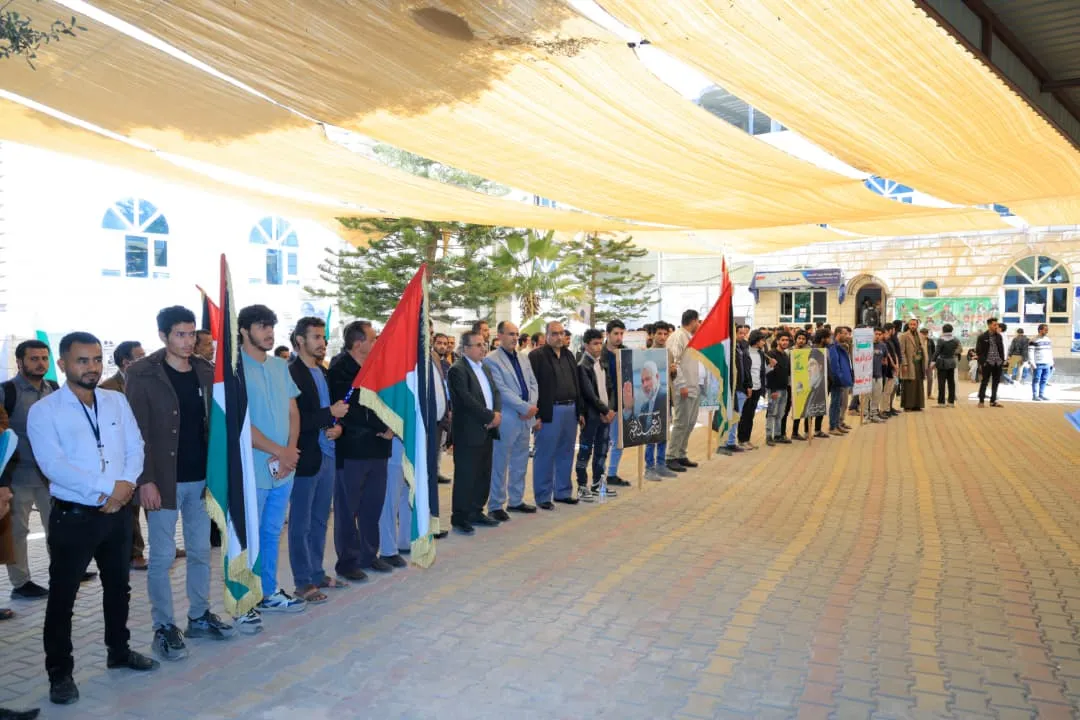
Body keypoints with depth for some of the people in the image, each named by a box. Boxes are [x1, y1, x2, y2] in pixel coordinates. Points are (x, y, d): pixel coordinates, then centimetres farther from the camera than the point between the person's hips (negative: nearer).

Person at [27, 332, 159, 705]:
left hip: (118, 513, 5)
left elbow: (135, 447, 2)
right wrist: (108, 487, -22)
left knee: (118, 586, 18)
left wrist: (126, 485, -15)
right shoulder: (43, 411, -9)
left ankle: (119, 651, 35)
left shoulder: (117, 401, 5)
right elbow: (53, 465, -19)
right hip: (72, 517, -4)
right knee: (62, 596, 5)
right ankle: (60, 672, 20)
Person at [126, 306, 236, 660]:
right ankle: (164, 628, 14)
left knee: (200, 551, 13)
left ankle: (199, 617, 26)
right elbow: (138, 433, -10)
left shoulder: (205, 372, 6)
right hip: (163, 480, -5)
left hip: (202, 478, 5)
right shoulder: (143, 375, -7)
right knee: (162, 556, 3)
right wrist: (146, 480, -15)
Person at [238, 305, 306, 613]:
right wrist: (280, 451, -13)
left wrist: (290, 451, -5)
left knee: (272, 533, 17)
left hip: (284, 469, 6)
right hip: (252, 470, -6)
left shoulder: (281, 366, 10)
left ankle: (269, 593, 30)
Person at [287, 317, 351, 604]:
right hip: (305, 458, -8)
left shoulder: (323, 372, 13)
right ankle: (303, 582, 13)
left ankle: (317, 573, 28)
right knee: (301, 523, 4)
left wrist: (337, 426, -1)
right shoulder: (290, 373, -12)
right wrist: (330, 414, -18)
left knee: (320, 520, 16)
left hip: (327, 455, 8)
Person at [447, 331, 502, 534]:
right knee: (465, 476, -1)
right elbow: (467, 400, -20)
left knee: (484, 475, 12)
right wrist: (490, 416, -15)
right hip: (468, 432, -8)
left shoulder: (485, 368, 16)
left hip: (486, 430, 8)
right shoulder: (457, 370, -12)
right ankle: (459, 517, 8)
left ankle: (476, 512, 24)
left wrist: (497, 413, -6)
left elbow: (495, 393, 13)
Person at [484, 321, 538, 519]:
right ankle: (495, 505, 9)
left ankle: (516, 501, 25)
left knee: (520, 464, 14)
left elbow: (533, 385, 12)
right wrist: (525, 407, -16)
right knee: (499, 465, 1)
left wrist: (532, 406, -6)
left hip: (525, 419, 7)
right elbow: (501, 390, -15)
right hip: (506, 420, -7)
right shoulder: (491, 360, -9)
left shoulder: (523, 359, 15)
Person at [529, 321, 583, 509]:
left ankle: (563, 492, 24)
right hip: (549, 412, -7)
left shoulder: (568, 355, 15)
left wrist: (580, 411, 14)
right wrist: (536, 415, -16)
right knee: (545, 456, 1)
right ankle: (543, 496, 10)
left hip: (570, 410, 7)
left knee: (566, 454, 13)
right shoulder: (536, 356, -7)